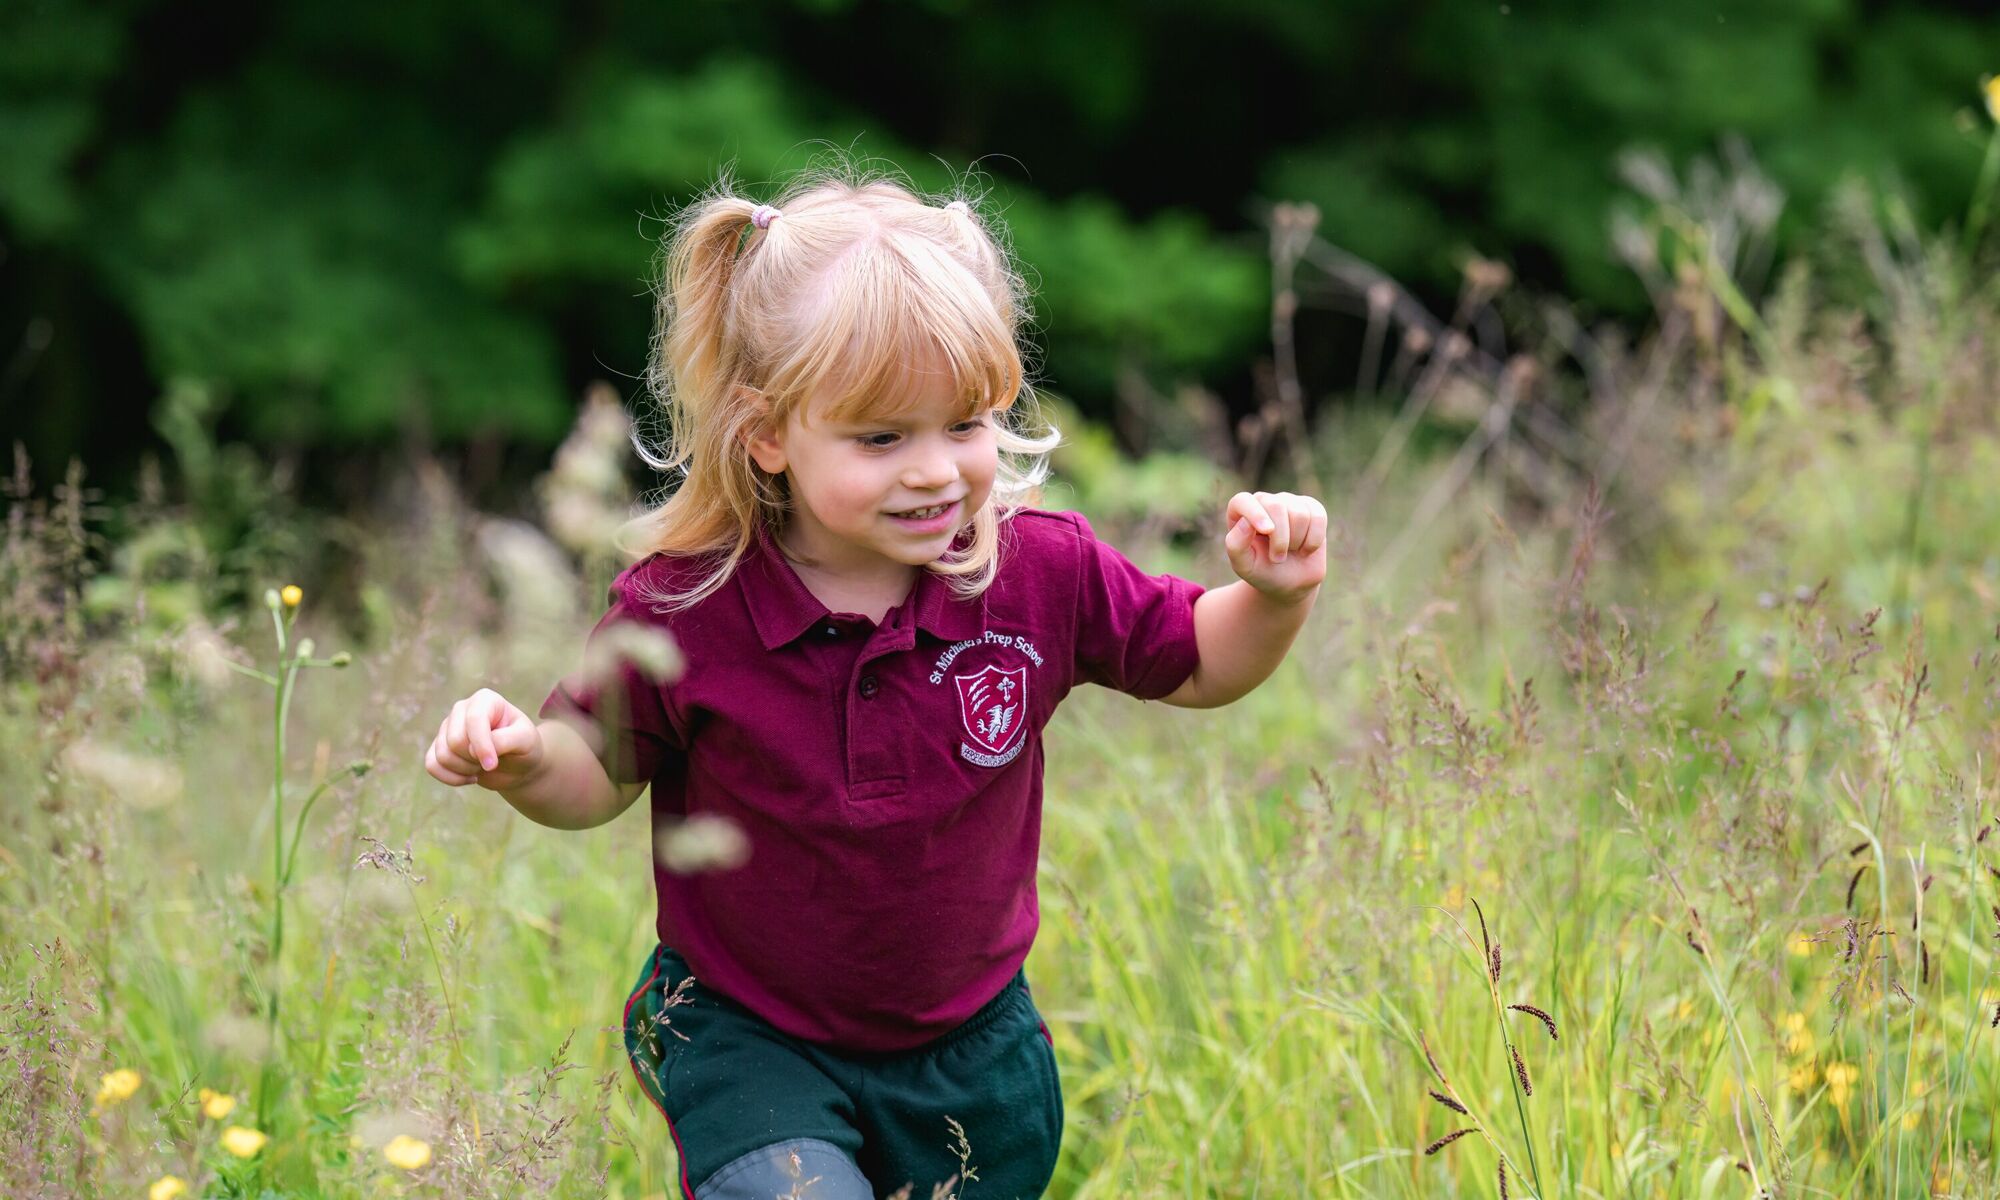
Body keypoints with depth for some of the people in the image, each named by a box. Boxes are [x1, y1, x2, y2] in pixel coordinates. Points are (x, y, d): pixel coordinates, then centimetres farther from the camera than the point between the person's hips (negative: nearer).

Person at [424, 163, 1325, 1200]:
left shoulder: (1042, 575, -13)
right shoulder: (680, 610, -19)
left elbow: (1196, 665, 2)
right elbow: (602, 774, -4)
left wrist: (1274, 598, -18)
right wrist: (523, 760, -26)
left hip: (970, 1047, 3)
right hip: (751, 1045, -3)